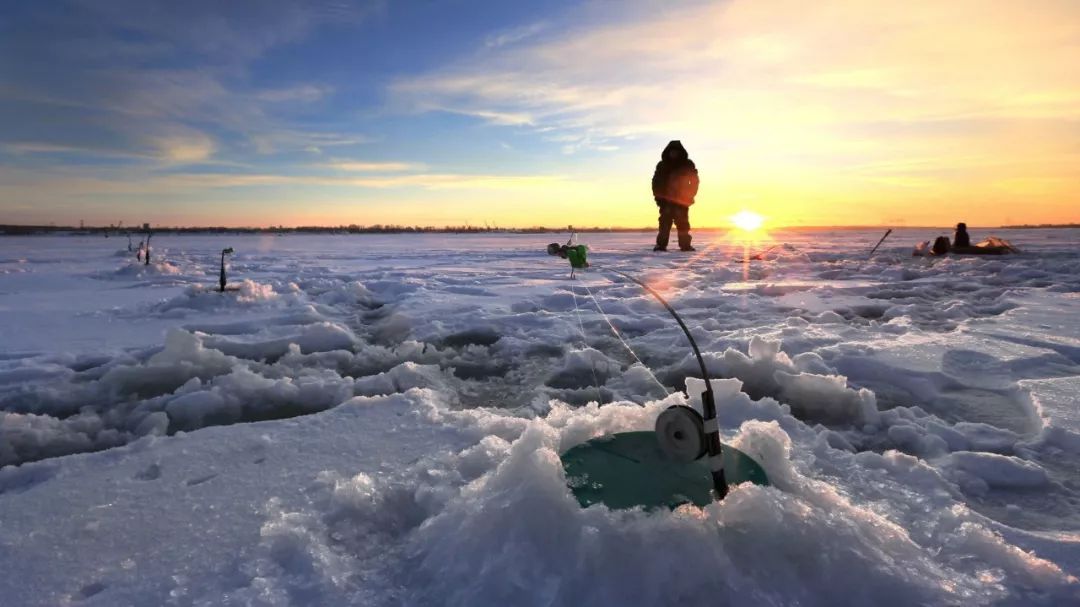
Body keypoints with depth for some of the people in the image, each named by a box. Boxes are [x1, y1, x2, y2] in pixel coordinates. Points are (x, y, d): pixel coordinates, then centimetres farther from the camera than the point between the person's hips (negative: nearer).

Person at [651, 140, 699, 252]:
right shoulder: (662, 165, 8)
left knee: (682, 223, -3)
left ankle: (685, 245, -1)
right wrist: (658, 196, -4)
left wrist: (689, 196, -4)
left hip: (682, 200, 0)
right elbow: (656, 182, 7)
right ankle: (661, 244, -9)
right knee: (665, 222, -7)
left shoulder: (687, 165, 7)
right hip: (666, 199, 0)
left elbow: (694, 181, 6)